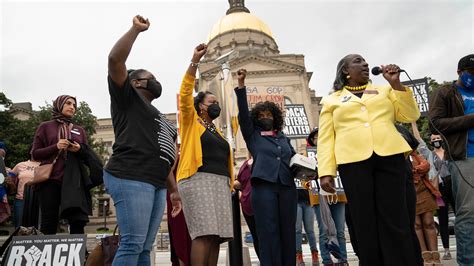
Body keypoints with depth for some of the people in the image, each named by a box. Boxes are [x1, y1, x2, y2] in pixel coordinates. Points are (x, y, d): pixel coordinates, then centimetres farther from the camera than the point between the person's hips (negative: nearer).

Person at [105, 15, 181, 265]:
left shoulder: (158, 118, 30)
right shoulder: (128, 98, 9)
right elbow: (115, 59, -8)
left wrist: (173, 190, 22)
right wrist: (136, 28, -1)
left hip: (156, 184, 8)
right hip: (130, 178, -8)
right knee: (132, 244, -13)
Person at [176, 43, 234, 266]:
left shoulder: (217, 132, 26)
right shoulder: (191, 122, 9)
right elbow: (185, 94, -5)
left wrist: (229, 183, 12)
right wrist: (194, 62, -11)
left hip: (220, 183, 7)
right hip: (198, 180, -6)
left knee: (216, 235, -1)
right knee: (204, 234, -17)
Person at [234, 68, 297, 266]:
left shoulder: (283, 138, 23)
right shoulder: (252, 135, 14)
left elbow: (295, 158, 25)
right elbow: (243, 114, 3)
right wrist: (241, 85, -5)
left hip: (287, 186, 4)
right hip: (263, 186, -3)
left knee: (288, 232, 2)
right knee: (268, 232, -7)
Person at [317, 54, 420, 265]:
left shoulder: (384, 90, 23)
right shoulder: (332, 101, 15)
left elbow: (410, 115, 13)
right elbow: (325, 138, 7)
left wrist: (396, 83, 5)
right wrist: (325, 172, -5)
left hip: (389, 156, 2)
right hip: (353, 161, -1)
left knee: (395, 221, -2)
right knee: (365, 225, 0)